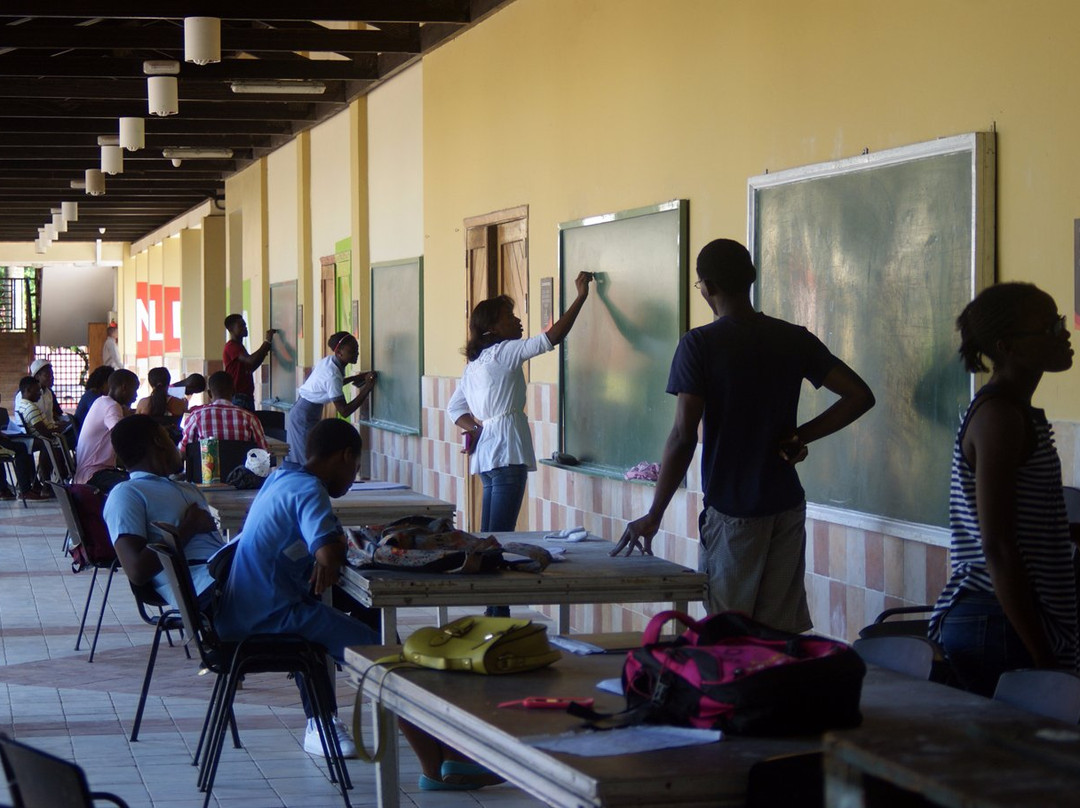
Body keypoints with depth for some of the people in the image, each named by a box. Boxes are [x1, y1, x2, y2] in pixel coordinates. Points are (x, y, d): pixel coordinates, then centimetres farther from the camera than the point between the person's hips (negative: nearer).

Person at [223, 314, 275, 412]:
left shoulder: (239, 346, 22)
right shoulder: (231, 347, -11)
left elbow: (250, 368, 25)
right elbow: (251, 361, -24)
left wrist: (263, 353, 12)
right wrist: (267, 341, -19)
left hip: (247, 396, 10)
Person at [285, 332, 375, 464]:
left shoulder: (329, 361, -1)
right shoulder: (332, 375, -27)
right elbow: (344, 412, -27)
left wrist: (355, 378, 11)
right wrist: (367, 388, -28)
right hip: (304, 419, -9)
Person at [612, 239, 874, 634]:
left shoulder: (699, 345, -11)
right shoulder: (795, 340, 3)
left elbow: (683, 437, -16)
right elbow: (860, 396, 1)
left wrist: (654, 516, -10)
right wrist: (801, 436, 4)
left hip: (731, 512, -4)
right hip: (787, 506, 5)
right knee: (784, 634, 9)